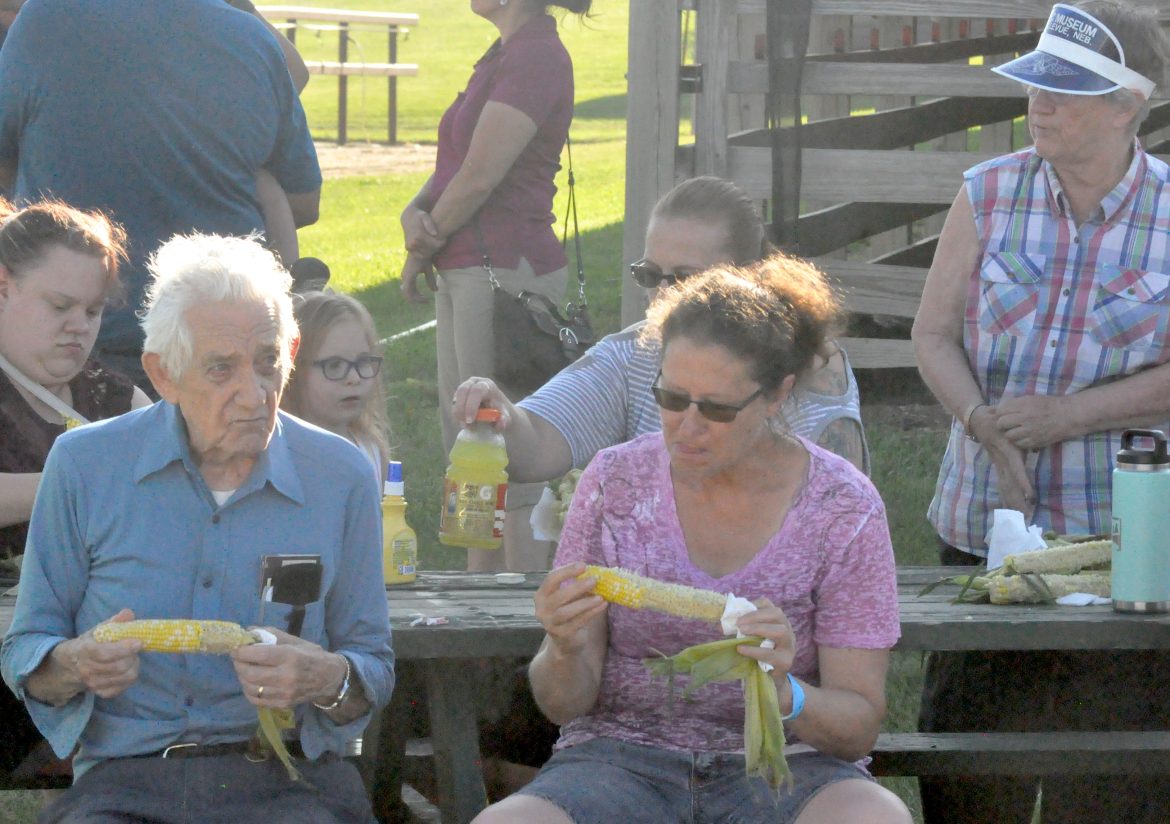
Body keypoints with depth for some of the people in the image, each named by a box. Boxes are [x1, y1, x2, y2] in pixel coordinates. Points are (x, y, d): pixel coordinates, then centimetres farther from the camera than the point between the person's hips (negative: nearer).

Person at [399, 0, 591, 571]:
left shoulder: (535, 58, -15)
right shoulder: (504, 55, 17)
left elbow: (478, 178, -18)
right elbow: (453, 167, 16)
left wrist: (422, 252, -6)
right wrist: (414, 214, -4)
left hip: (504, 264, -10)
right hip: (466, 270, 10)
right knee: (461, 433, 15)